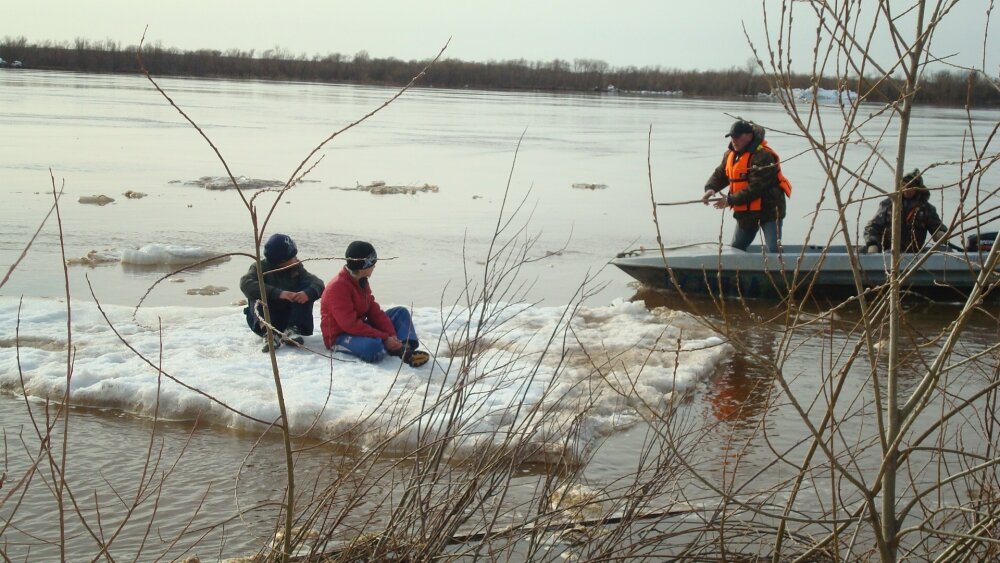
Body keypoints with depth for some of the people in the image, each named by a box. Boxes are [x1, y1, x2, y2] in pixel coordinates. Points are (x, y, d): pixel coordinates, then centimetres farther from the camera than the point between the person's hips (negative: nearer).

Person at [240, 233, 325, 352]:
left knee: (306, 293, -17)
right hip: (266, 321, -3)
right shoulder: (261, 268, -11)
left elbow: (318, 284, -12)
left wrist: (308, 293, -38)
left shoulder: (297, 268, 0)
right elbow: (245, 283, -31)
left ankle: (292, 330, -27)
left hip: (291, 318, 3)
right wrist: (278, 293, -42)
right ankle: (268, 333, -40)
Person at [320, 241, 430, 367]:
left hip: (361, 328, 10)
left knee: (401, 313, 7)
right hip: (340, 337, -10)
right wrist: (385, 338, -27)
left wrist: (391, 334, -11)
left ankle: (404, 348, -18)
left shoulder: (361, 282, 7)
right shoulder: (338, 286, -24)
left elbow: (374, 312, 5)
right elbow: (351, 325, -29)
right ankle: (397, 348, -6)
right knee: (373, 346, -41)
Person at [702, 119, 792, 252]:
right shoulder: (731, 154, 6)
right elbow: (720, 174, 10)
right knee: (736, 249, 17)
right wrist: (711, 188, -13)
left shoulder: (763, 156, -22)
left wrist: (731, 200, -24)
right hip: (745, 212, 9)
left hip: (769, 209, -8)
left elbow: (756, 188, -27)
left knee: (774, 251, -16)